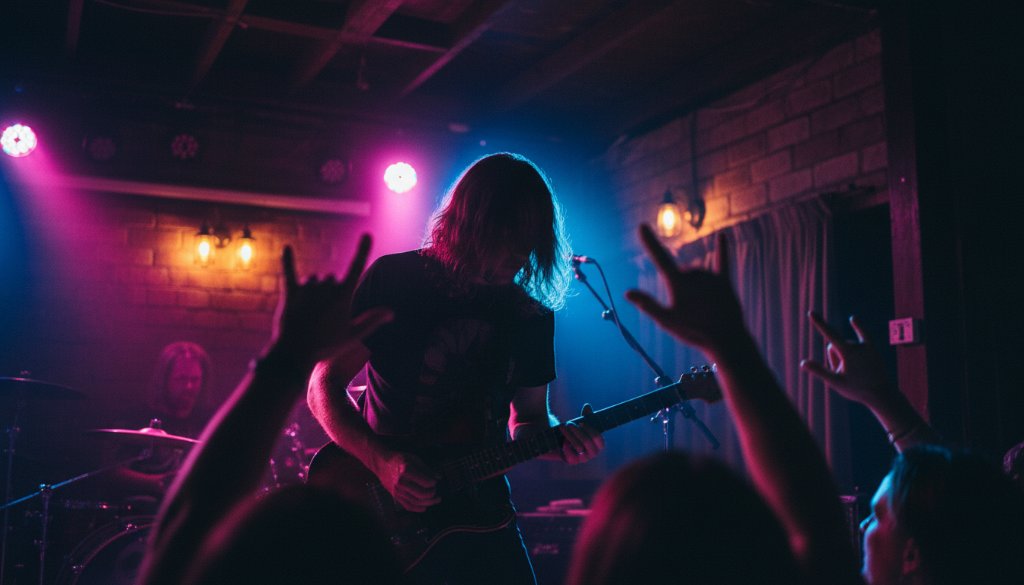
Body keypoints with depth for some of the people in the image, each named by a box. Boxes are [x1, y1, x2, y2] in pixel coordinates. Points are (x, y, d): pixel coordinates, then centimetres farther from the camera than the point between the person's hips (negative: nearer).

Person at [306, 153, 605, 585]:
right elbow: (323, 386, -7)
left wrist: (557, 440, -11)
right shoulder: (393, 279, -8)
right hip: (389, 518, -3)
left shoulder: (533, 315, 4)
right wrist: (382, 462, -21)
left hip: (482, 516, 3)